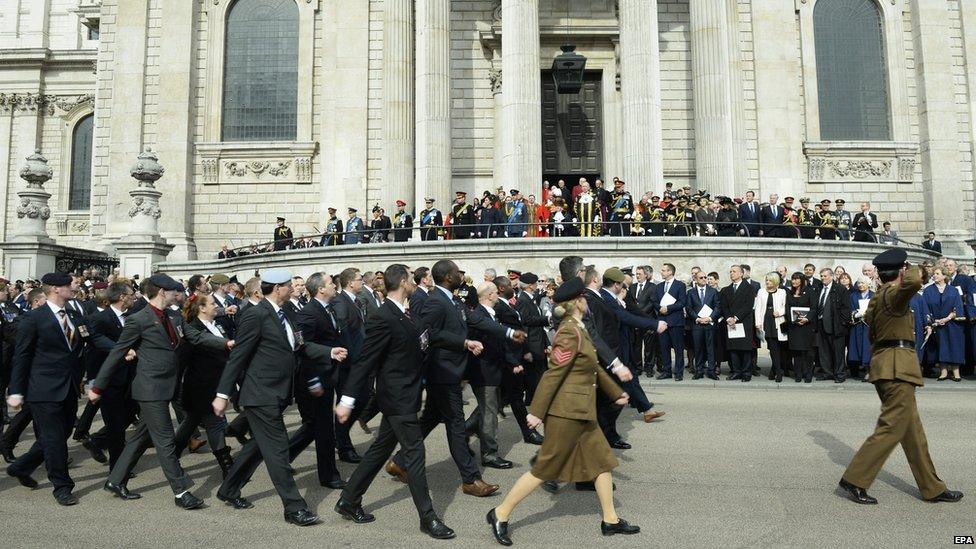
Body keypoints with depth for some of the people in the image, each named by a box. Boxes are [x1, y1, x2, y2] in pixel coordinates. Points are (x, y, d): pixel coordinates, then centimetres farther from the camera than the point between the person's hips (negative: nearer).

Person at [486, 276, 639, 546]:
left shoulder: (577, 329, 11)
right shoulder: (571, 333, -19)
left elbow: (593, 367, 21)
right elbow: (553, 373, -21)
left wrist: (615, 392, 27)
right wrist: (537, 412, -21)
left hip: (582, 412, 10)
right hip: (567, 412, -10)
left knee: (603, 460, 15)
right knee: (545, 468, -1)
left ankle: (611, 520, 28)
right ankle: (501, 514, 9)